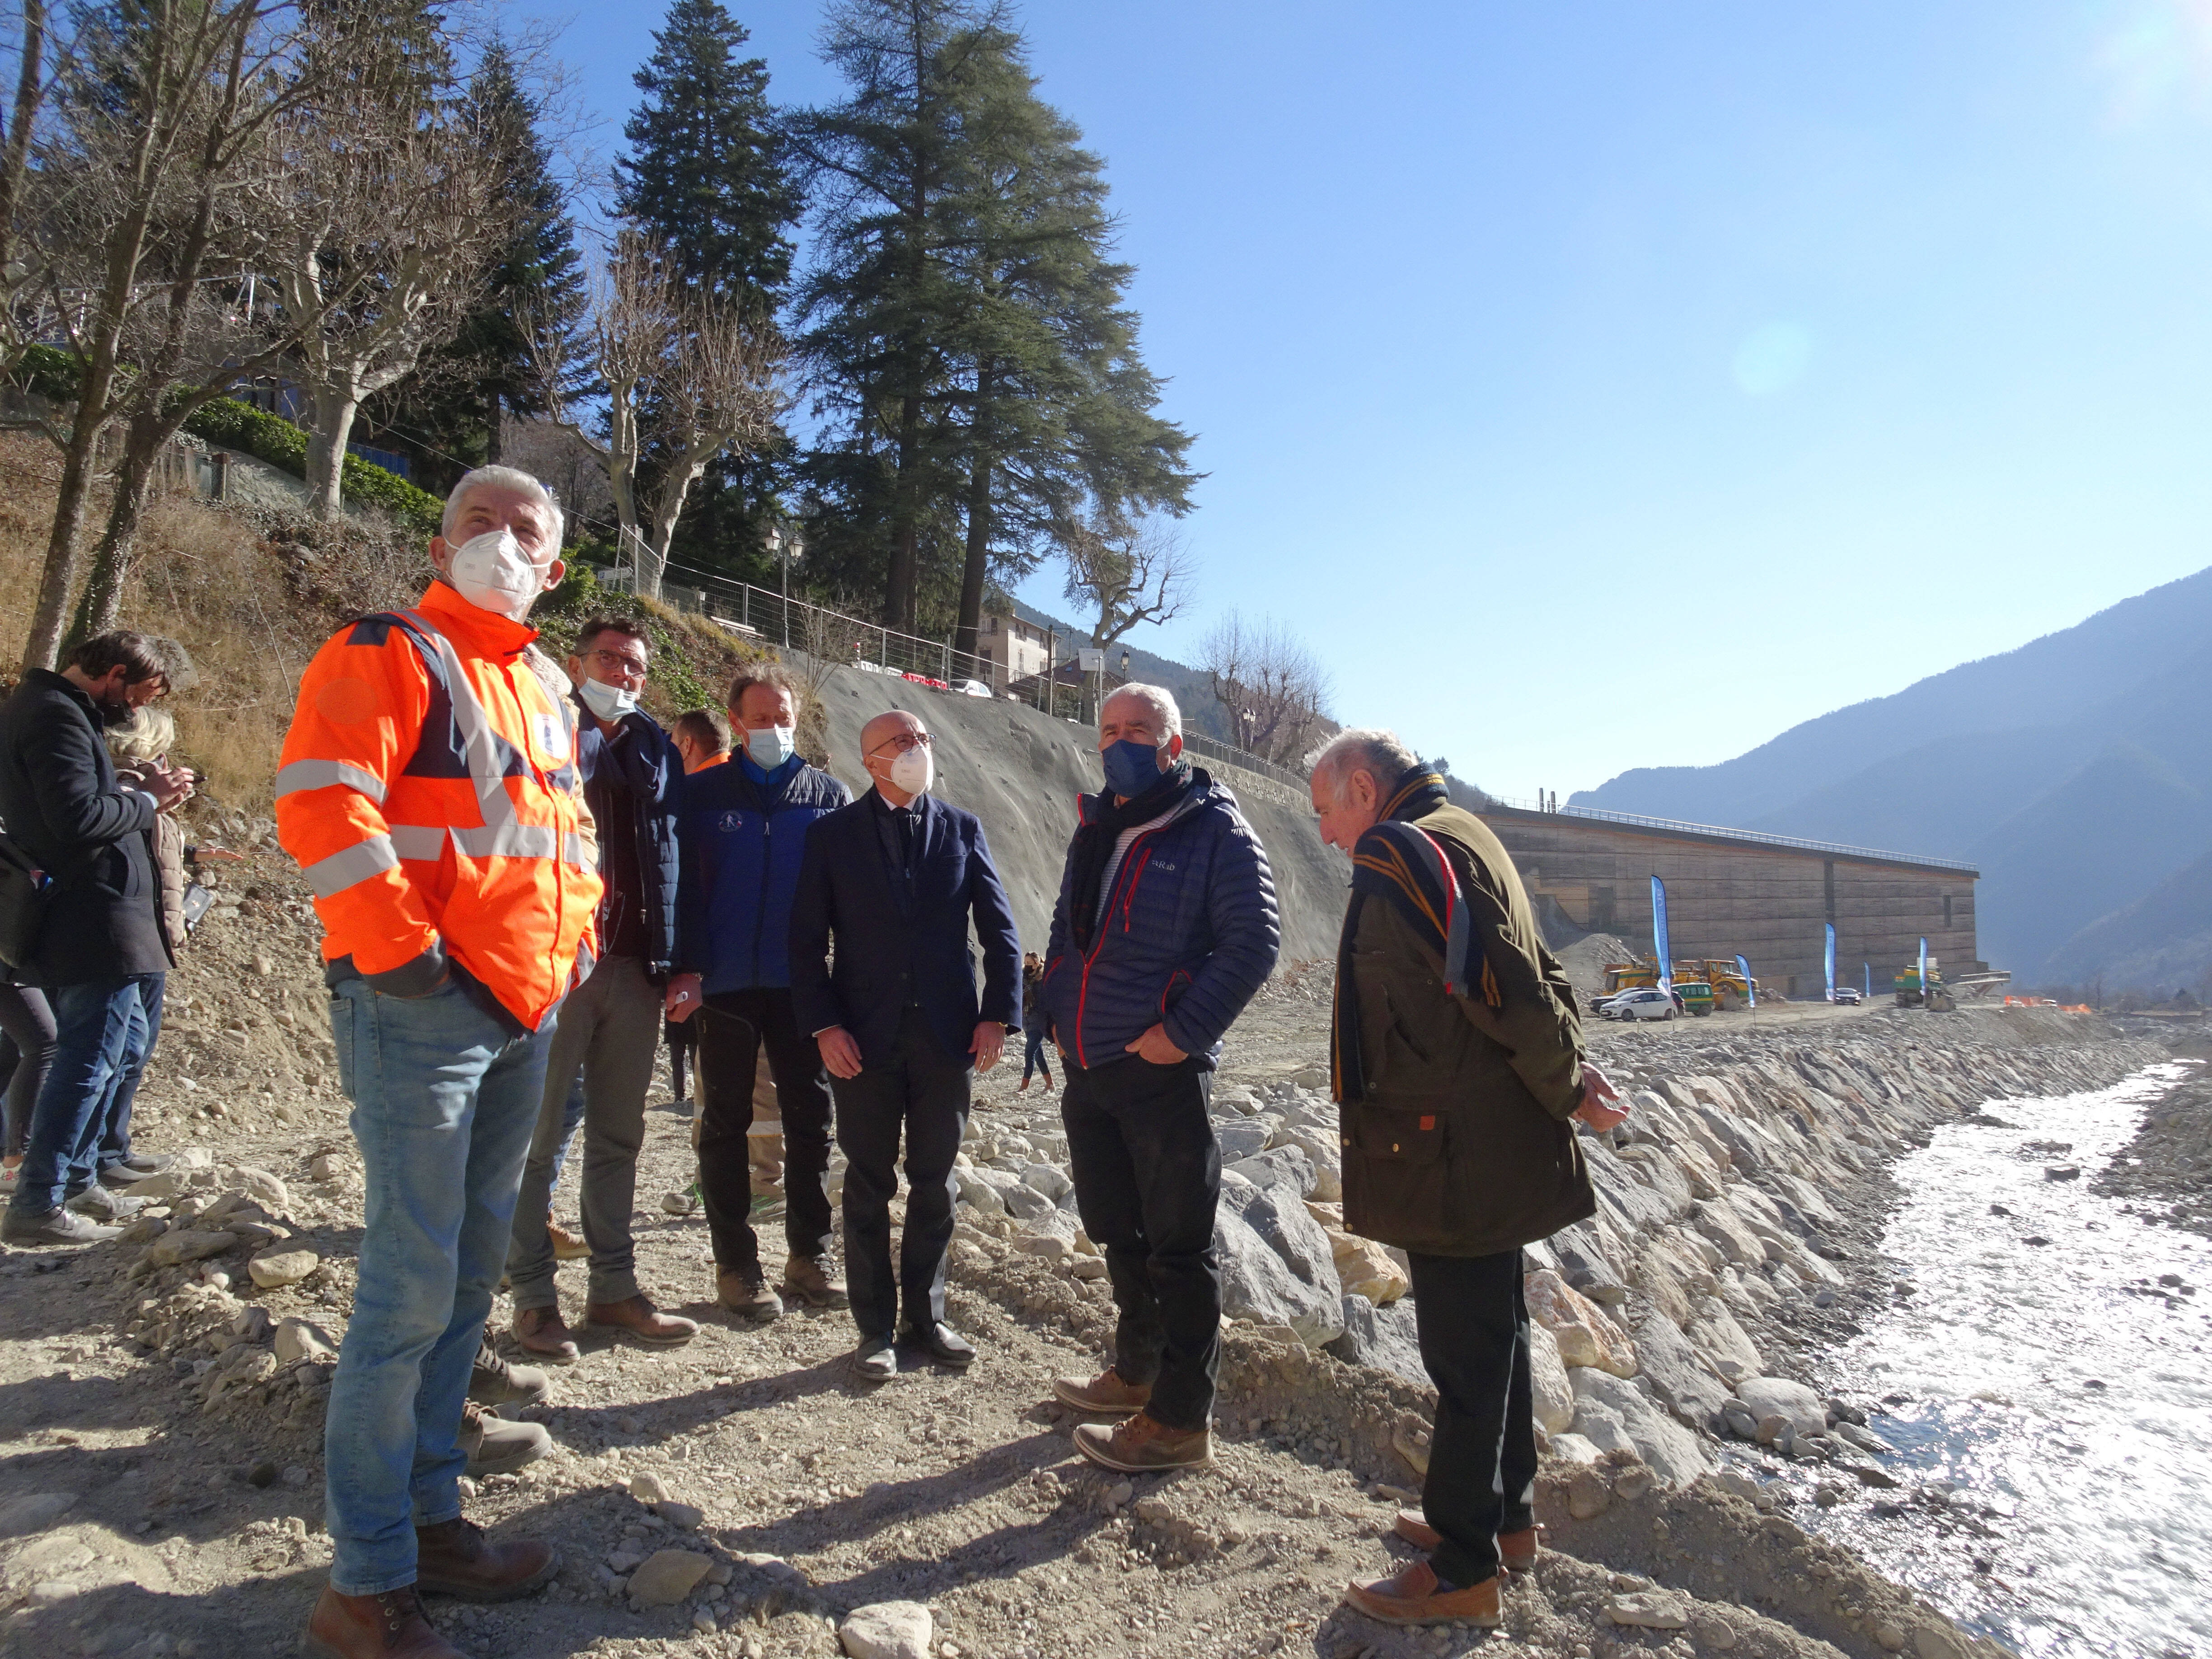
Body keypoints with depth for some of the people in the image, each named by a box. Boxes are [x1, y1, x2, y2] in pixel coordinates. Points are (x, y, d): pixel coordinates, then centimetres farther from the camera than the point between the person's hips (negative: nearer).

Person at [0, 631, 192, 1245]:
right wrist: (147, 800, -12)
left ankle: (76, 1177, 28)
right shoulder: (57, 717, -16)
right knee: (88, 1061, -5)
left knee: (92, 1054, 19)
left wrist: (140, 793, 7)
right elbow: (79, 816, -26)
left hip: (77, 926, 11)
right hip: (97, 923, -11)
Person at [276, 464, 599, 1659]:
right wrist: (396, 946, -20)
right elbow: (321, 799, -18)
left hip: (524, 1014, 8)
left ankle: (428, 1513, 29)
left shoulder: (541, 691, 18)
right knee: (412, 1284, -6)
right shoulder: (388, 655, -5)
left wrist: (571, 935, 15)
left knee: (472, 1268, 14)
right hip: (419, 1009, -8)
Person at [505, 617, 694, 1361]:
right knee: (541, 1135, 3)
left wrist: (675, 960, 5)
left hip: (634, 968, 5)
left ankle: (614, 1288, 22)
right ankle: (534, 1297, 15)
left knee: (618, 1136, 12)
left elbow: (675, 856, 12)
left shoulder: (656, 751, 13)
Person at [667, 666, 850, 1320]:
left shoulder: (830, 796, 6)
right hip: (725, 983, -1)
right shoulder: (701, 794, 4)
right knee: (726, 1121, 7)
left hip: (803, 983, 1)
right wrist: (688, 968, -13)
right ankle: (735, 1264, 17)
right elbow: (683, 889, -1)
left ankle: (808, 1255, 20)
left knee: (811, 1117, 6)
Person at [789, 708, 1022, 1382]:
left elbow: (999, 930, 5)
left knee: (935, 1182, 11)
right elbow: (807, 940, 0)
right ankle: (876, 1327, 20)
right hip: (865, 1037, -1)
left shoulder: (962, 830, 5)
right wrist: (823, 1024, -10)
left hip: (946, 1035, 2)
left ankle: (926, 1314, 27)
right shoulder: (833, 834, 1)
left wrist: (997, 1014, -4)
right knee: (869, 1185, 8)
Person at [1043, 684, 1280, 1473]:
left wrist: (1184, 1032, -18)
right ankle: (1137, 1373, 38)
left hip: (1163, 1074, -8)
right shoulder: (1095, 831, 14)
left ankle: (1181, 1418, 13)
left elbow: (1254, 943, -15)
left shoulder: (1216, 832, -9)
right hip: (1089, 1069, 8)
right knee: (1117, 1232, 20)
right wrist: (1057, 1013, 10)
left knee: (1177, 1246, 2)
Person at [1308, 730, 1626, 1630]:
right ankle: (1506, 1515, 36)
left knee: (1464, 1353, 1)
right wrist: (1571, 1074, 3)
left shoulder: (1403, 854, -17)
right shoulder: (1463, 836, 14)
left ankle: (1463, 1571, 14)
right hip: (1497, 1150, 10)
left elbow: (1503, 985, -22)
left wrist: (1566, 1088, -9)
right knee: (1493, 1334, 20)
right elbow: (1530, 974, 15)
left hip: (1450, 1154, -10)